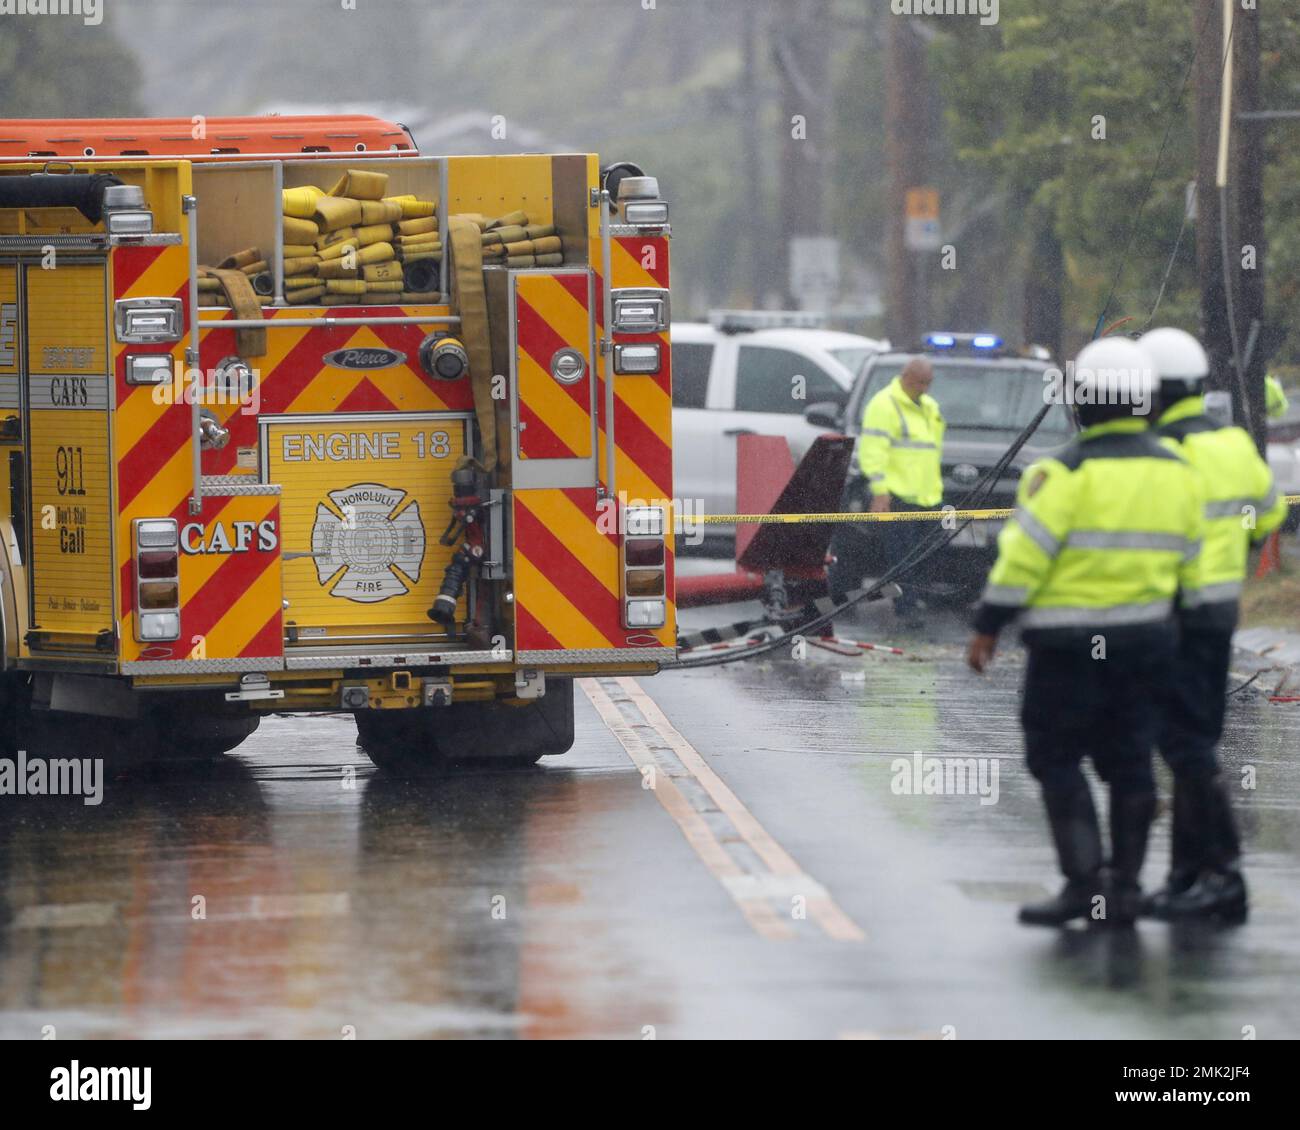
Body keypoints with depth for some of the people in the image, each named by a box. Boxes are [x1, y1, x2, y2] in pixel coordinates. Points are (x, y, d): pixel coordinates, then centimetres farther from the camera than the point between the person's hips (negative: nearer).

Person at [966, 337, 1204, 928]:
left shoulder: (1068, 473, -14)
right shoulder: (1178, 474, 6)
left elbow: (1025, 554, -15)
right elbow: (1187, 559, 12)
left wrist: (988, 626, -8)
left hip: (1070, 645, -6)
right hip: (1146, 637, 6)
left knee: (1057, 759, 1)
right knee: (1129, 763, 11)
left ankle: (1083, 882, -7)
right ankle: (1124, 888, 12)